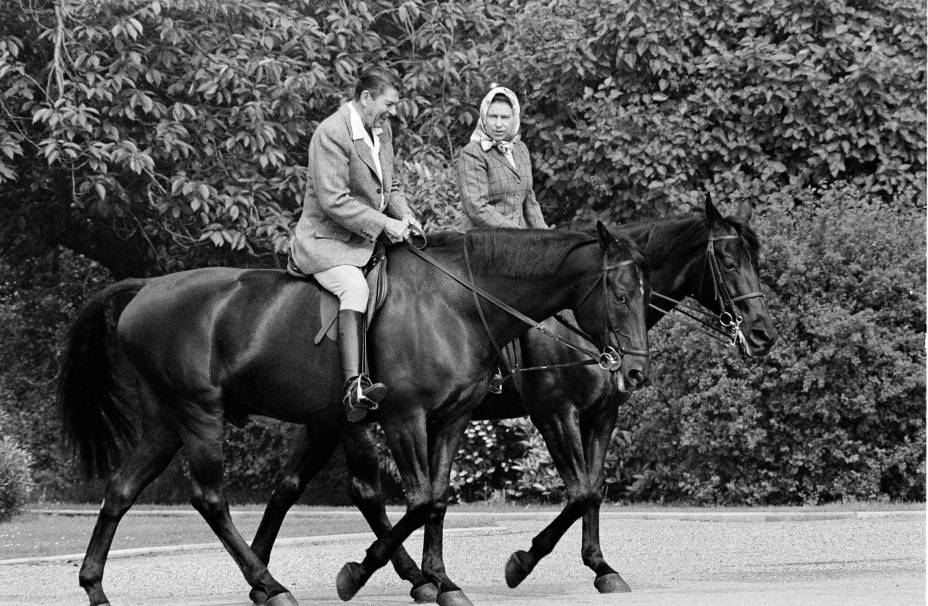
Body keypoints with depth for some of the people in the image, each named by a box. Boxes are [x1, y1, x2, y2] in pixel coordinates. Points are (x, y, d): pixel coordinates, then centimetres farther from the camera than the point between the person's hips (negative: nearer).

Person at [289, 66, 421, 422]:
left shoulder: (381, 130, 11)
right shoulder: (331, 134, -18)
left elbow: (390, 187, 23)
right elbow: (334, 202, -23)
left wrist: (404, 216, 3)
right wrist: (383, 224, -22)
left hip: (367, 239, 10)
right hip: (326, 241, -10)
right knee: (355, 288, -34)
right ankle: (354, 386, -48)